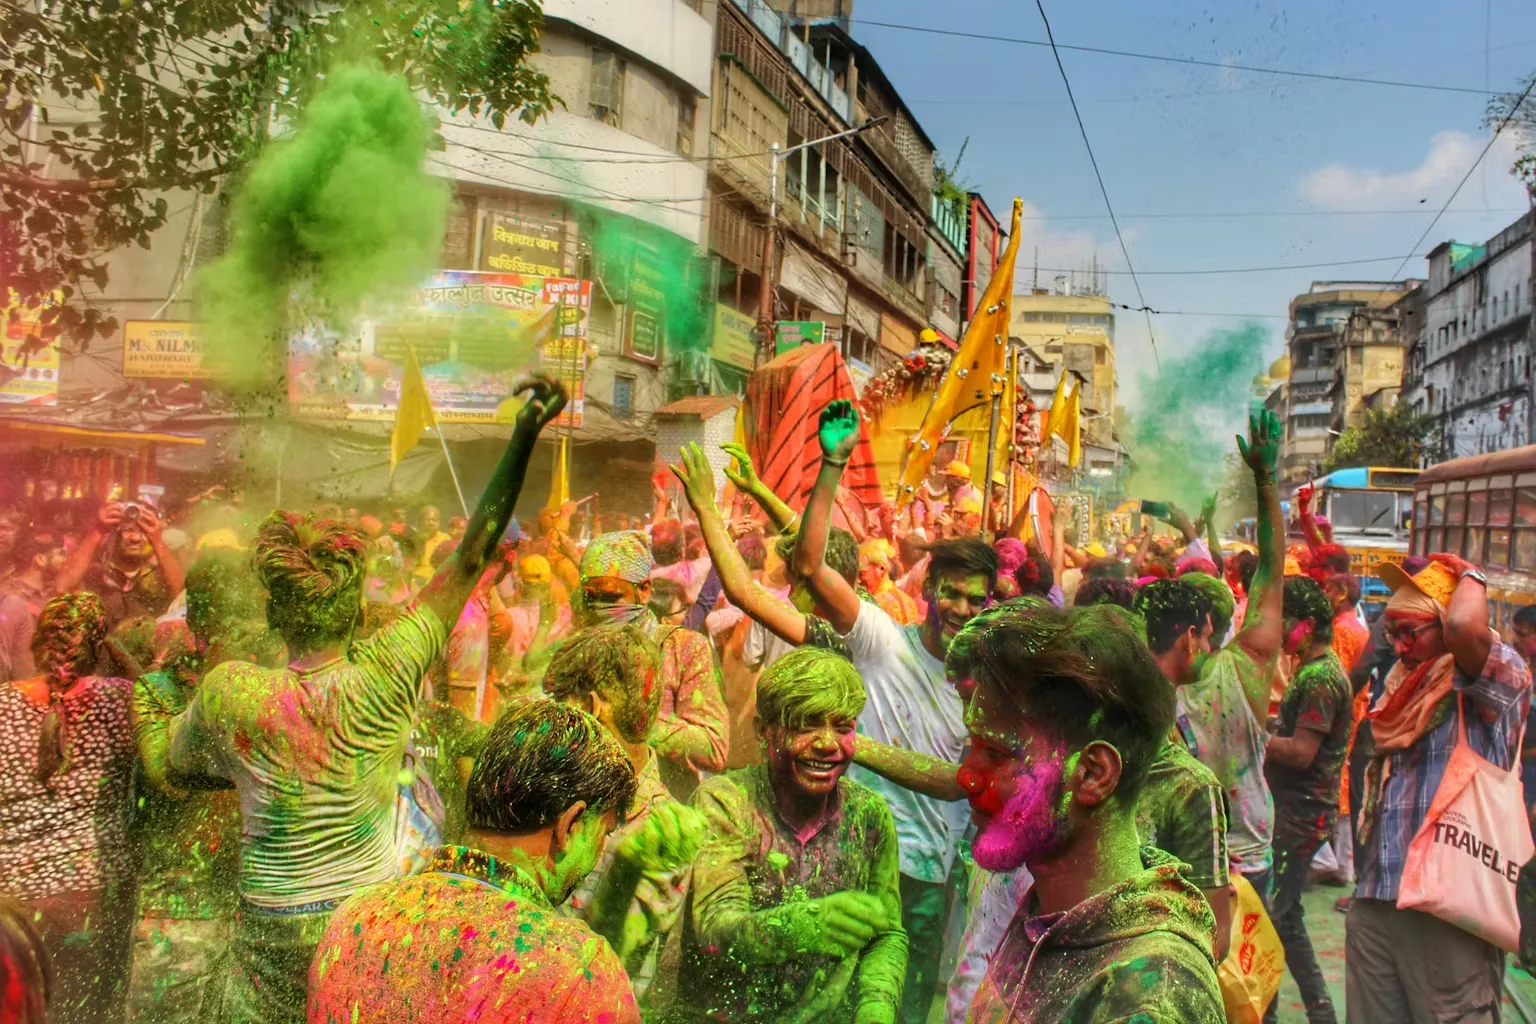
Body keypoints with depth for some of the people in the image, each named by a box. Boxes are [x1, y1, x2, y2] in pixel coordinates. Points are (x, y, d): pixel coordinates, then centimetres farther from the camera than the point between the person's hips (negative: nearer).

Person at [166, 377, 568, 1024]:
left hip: (273, 932, 0)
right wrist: (524, 437, -9)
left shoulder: (227, 693, -16)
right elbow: (470, 560, -11)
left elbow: (179, 758, 7)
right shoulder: (386, 674, -16)